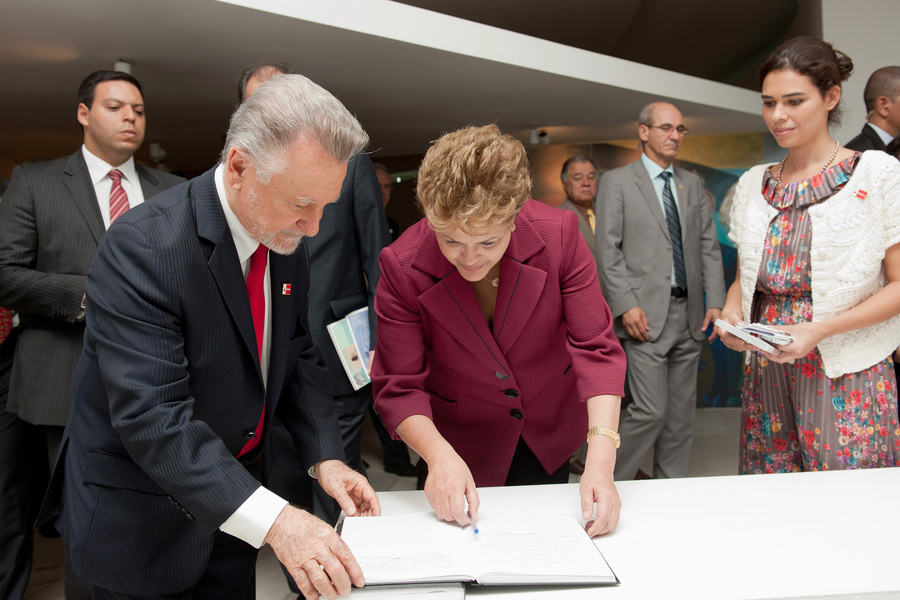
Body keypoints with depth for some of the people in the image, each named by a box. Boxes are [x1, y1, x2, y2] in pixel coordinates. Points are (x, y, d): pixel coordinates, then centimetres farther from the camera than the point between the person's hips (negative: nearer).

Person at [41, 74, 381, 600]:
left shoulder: (288, 242, -5)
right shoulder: (143, 246, -27)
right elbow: (152, 418, -33)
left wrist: (326, 458, -9)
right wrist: (272, 519, -39)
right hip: (139, 524, -6)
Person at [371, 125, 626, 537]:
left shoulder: (559, 236, -25)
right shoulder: (401, 266, -27)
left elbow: (595, 348, -25)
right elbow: (398, 387, -21)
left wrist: (601, 460, -36)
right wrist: (439, 455, -39)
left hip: (550, 431, 2)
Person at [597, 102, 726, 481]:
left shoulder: (692, 184, 16)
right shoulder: (617, 181, 0)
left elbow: (709, 246, 14)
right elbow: (608, 250, -7)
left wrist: (715, 301, 4)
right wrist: (626, 305, -15)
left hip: (689, 314, 6)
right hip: (646, 314, -6)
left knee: (682, 413, 10)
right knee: (650, 410, -9)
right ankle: (613, 483, 10)